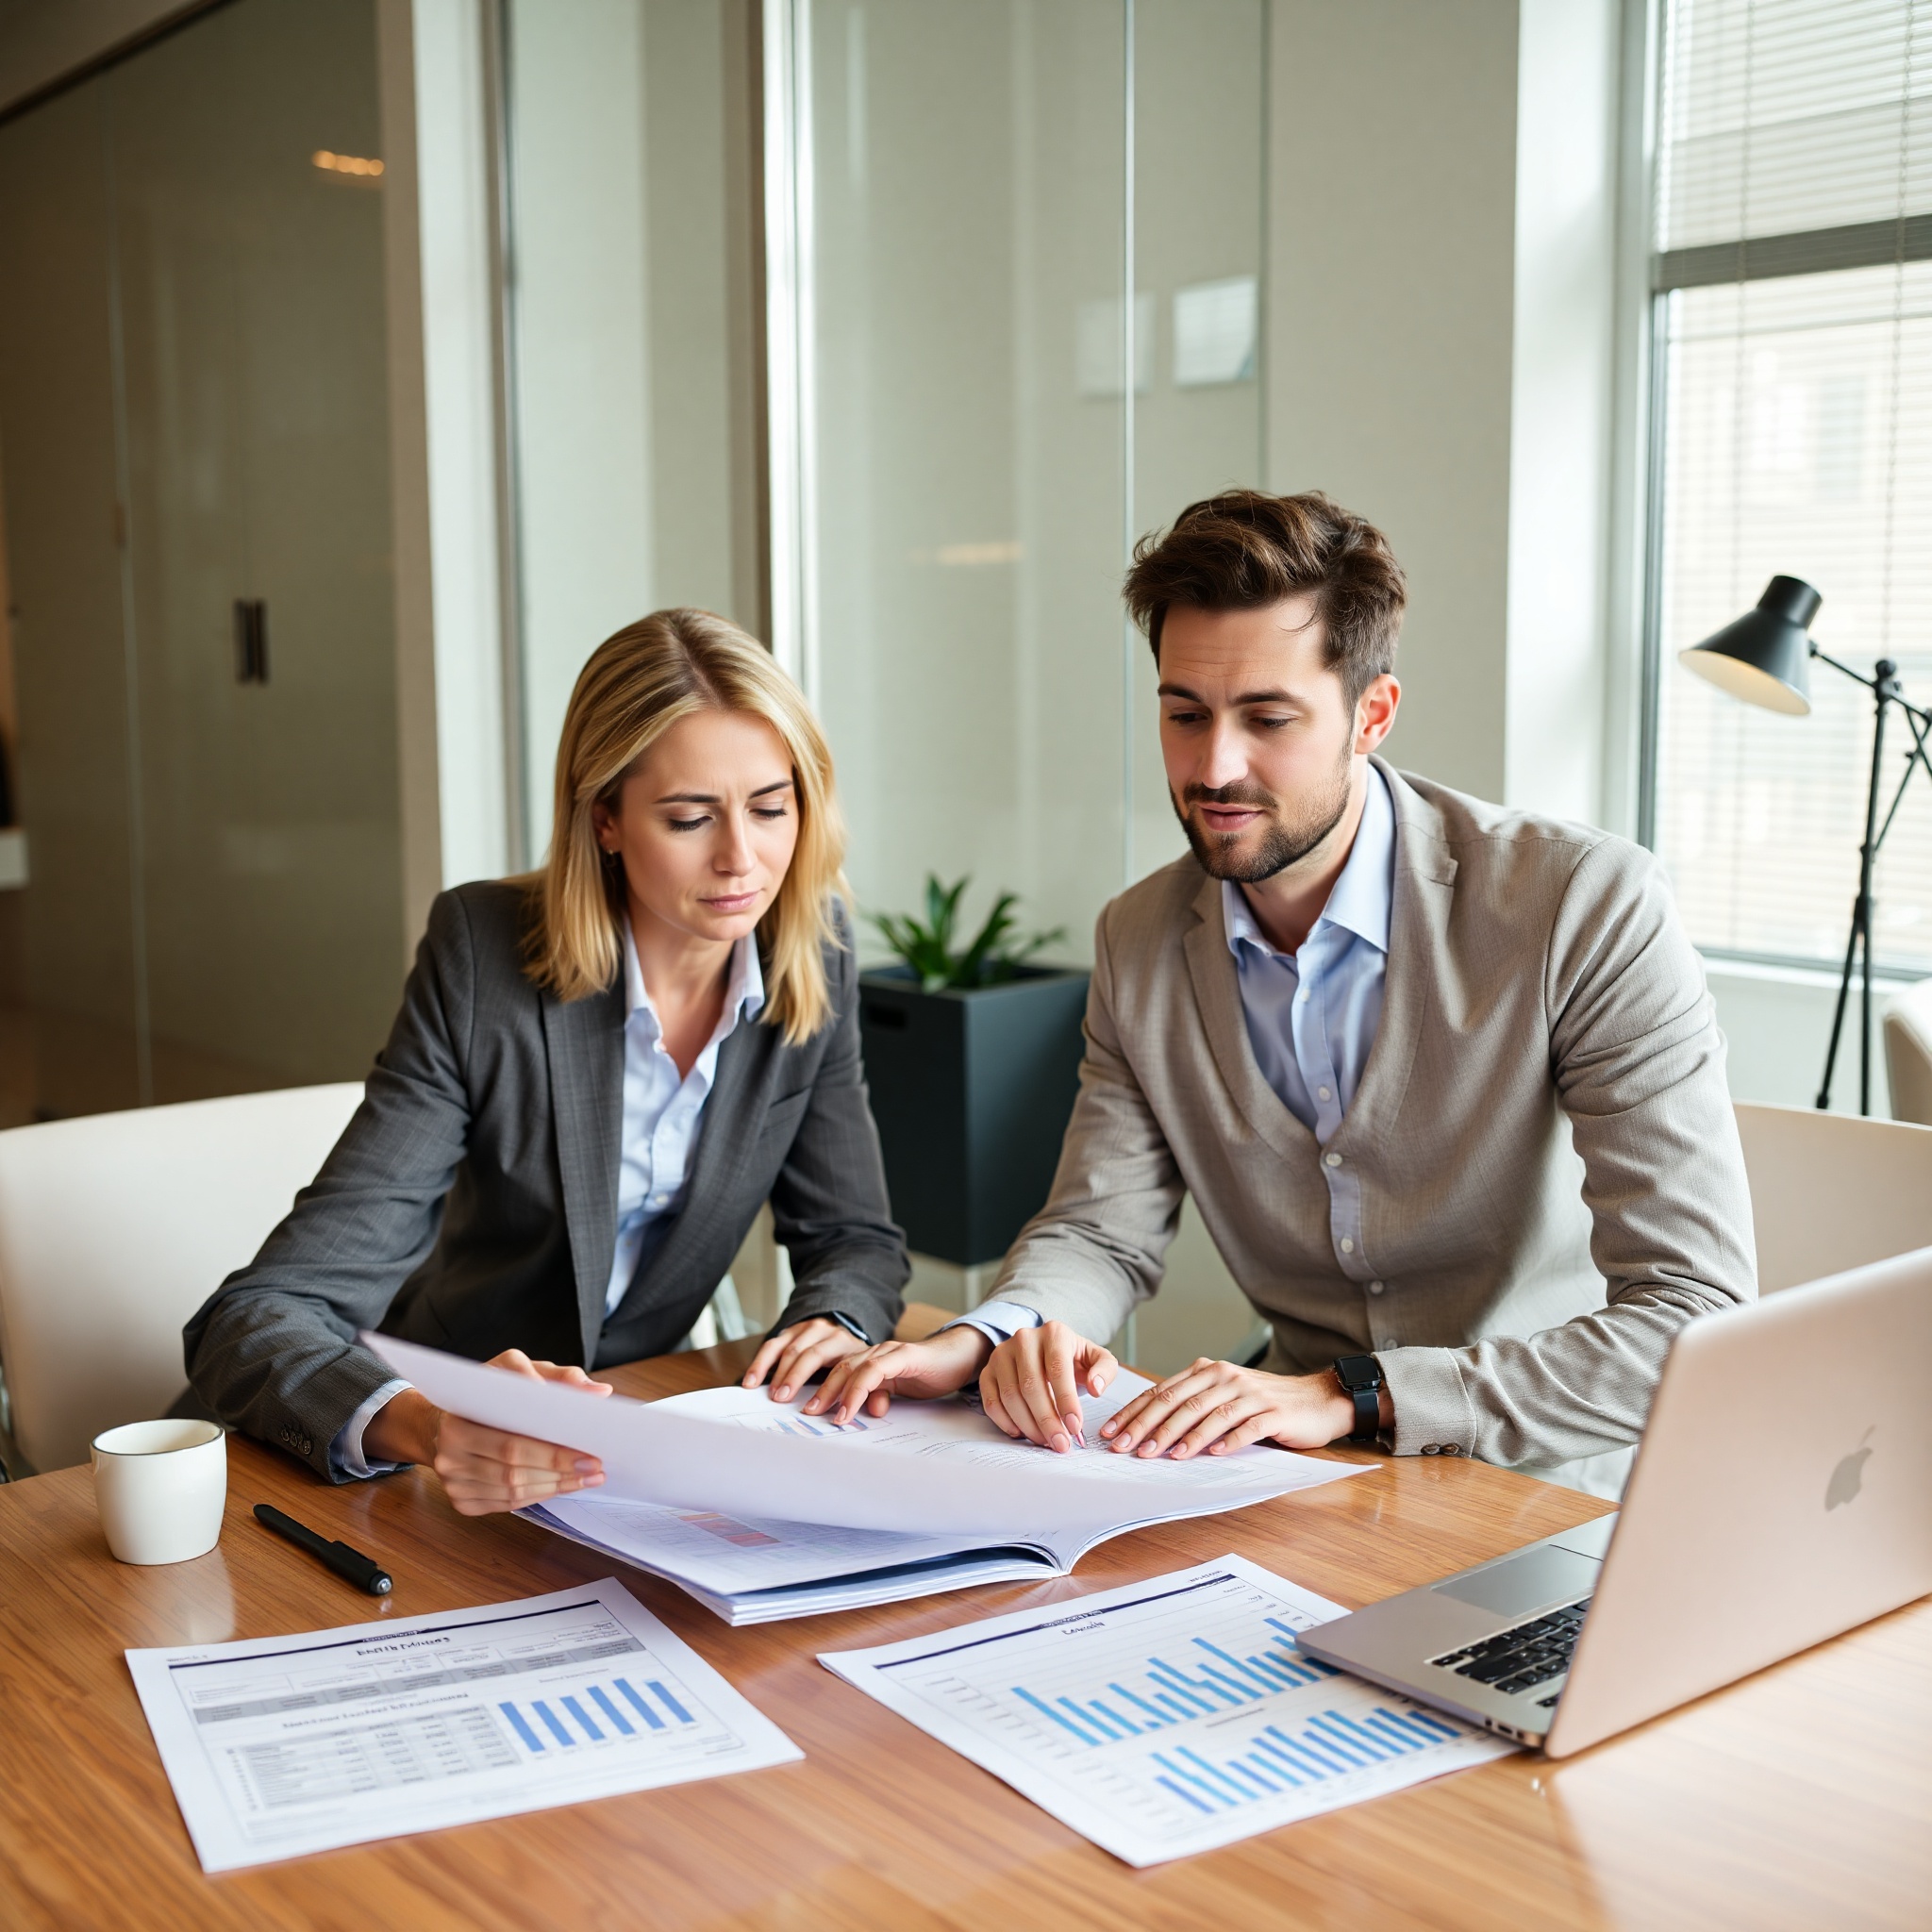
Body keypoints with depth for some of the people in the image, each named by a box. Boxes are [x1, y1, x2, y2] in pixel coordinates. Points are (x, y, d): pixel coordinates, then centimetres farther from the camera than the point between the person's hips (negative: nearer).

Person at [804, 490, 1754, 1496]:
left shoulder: (1588, 907, -16)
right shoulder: (1139, 943, 3)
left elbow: (1700, 1320, -20)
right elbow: (1103, 1227, 9)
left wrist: (1352, 1396, -29)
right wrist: (997, 1335, -15)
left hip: (1554, 1495, -4)